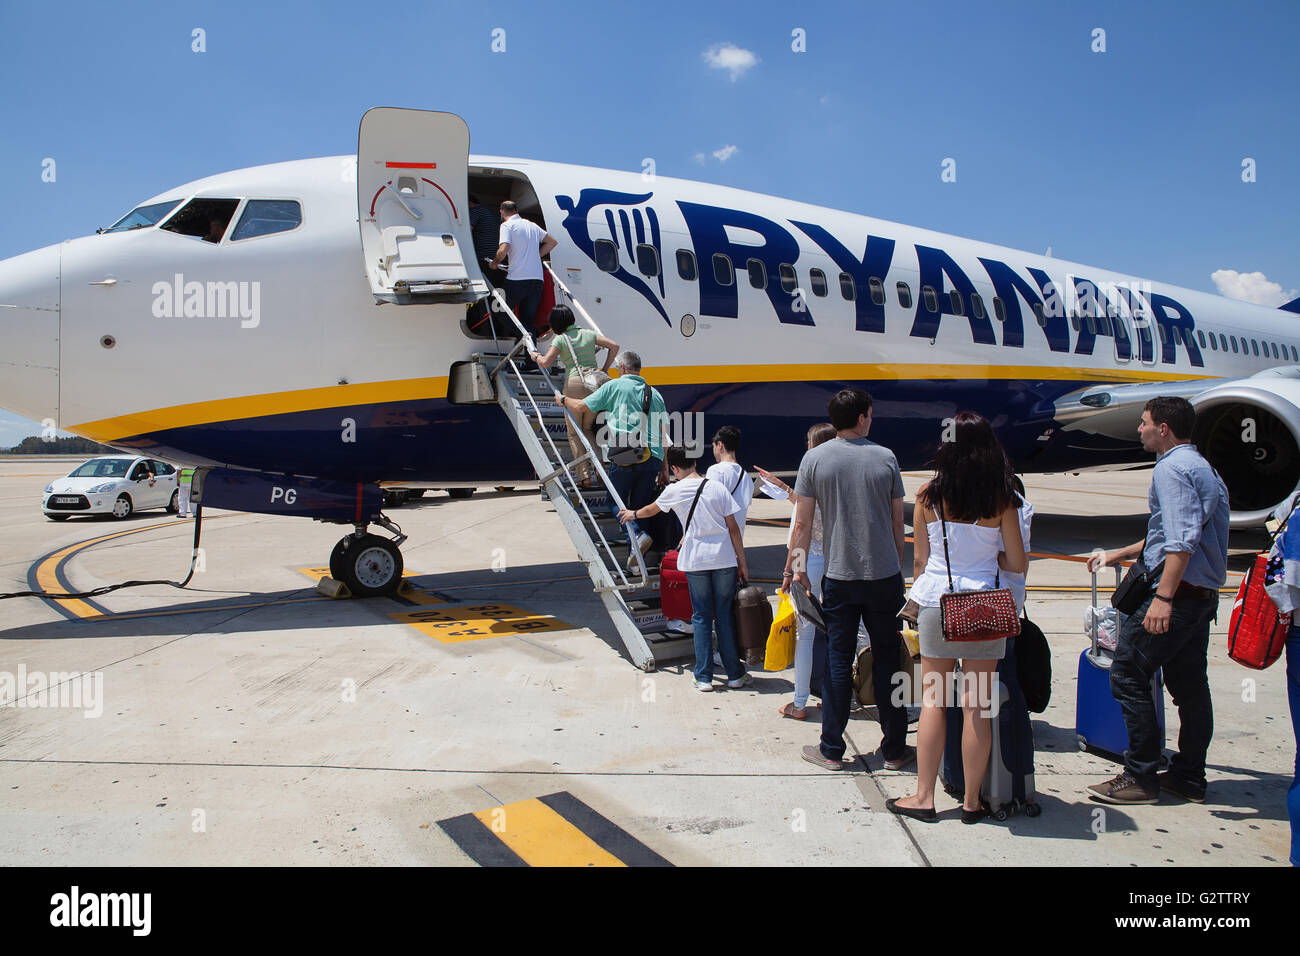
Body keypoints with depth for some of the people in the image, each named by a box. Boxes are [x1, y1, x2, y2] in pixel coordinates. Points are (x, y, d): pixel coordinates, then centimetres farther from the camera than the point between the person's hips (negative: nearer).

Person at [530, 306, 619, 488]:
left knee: (574, 433, 9)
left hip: (574, 384, -4)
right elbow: (614, 346, 11)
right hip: (595, 383, 4)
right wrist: (604, 369, 16)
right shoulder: (588, 334, 13)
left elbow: (545, 363, -10)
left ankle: (585, 477, 0)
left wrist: (535, 356, 11)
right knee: (588, 429, 20)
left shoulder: (560, 339, 0)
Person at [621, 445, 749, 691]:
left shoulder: (675, 490, 2)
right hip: (725, 559, 1)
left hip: (695, 560, -1)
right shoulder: (717, 488, 3)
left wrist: (633, 514, 44)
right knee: (725, 615, 9)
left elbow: (651, 509, 22)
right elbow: (733, 529, 3)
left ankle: (704, 677, 10)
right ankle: (735, 674, 15)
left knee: (701, 617, 7)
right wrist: (742, 563, 10)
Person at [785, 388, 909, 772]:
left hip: (838, 577, -1)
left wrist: (795, 567, 6)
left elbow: (803, 523, -4)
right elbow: (898, 522, 6)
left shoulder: (815, 459, -3)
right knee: (888, 658, 10)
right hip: (884, 575, 1)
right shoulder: (885, 457, 1)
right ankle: (895, 749, 19)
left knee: (837, 660, 7)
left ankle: (831, 750, 13)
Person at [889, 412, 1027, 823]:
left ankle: (924, 797, 16)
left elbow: (919, 559, 2)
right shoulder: (1002, 500, -5)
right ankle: (972, 801, 17)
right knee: (978, 705, 8)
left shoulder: (928, 495, -3)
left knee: (933, 701, 10)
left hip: (935, 601, 1)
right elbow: (1017, 564, 0)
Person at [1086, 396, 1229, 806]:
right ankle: (1189, 778, 21)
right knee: (1190, 685, 13)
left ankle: (1140, 778, -1)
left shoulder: (1171, 468, -13)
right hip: (1205, 596, 10)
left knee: (1128, 675, -5)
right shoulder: (1204, 468, 21)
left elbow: (1182, 541, -24)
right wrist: (1118, 555, 35)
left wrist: (1163, 597, -28)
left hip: (1177, 593, -10)